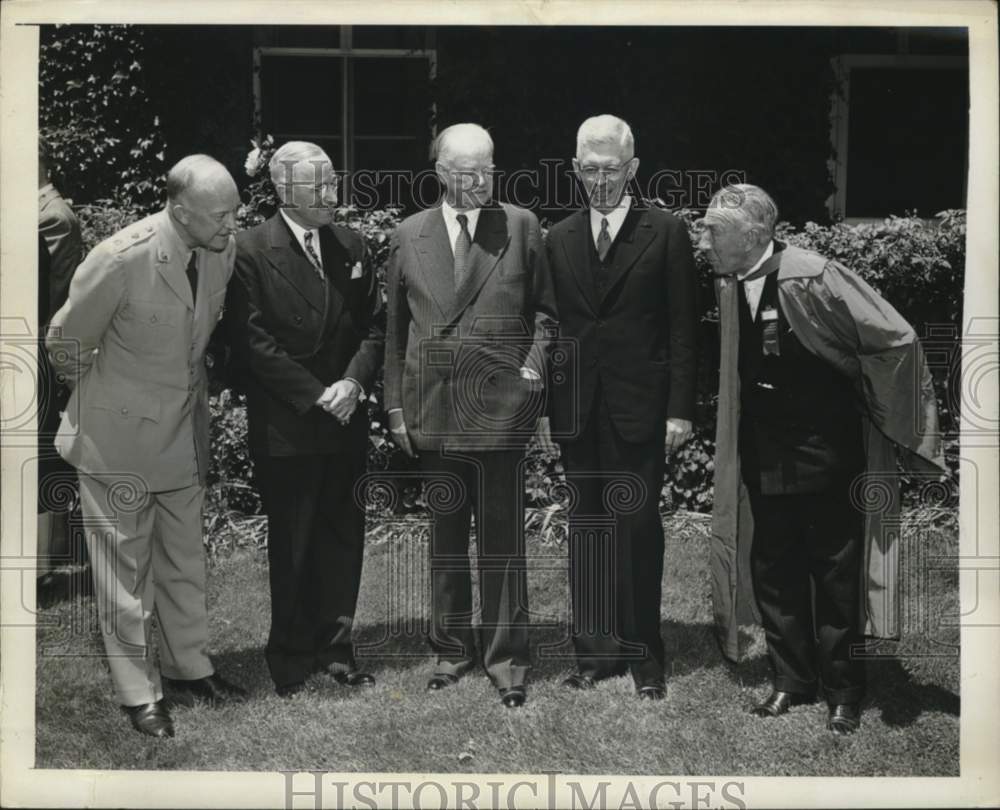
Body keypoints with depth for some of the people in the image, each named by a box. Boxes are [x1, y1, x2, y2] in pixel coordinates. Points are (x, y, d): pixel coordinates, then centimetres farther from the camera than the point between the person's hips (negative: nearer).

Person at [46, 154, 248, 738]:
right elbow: (67, 343, -11)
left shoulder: (223, 251, -8)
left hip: (186, 432, 6)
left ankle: (190, 668, 34)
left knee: (185, 559, 18)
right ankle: (139, 693, 19)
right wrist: (102, 392, 4)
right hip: (119, 434, -5)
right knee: (126, 568, 7)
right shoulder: (122, 259, -26)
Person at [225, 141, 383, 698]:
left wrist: (354, 382, -10)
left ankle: (336, 649, 23)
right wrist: (316, 394, -15)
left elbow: (374, 325, 7)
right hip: (285, 428, -4)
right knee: (291, 546, 6)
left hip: (345, 422, 4)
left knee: (344, 538, 9)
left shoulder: (351, 246, 8)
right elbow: (252, 341, -13)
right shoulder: (251, 251, -8)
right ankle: (292, 662, 19)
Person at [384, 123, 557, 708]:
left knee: (503, 537, 2)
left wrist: (535, 363, -6)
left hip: (500, 406, -2)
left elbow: (545, 309, 9)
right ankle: (452, 649, 26)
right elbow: (395, 328, 9)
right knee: (445, 535, 13)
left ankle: (507, 658, 14)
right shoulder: (409, 236, 7)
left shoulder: (522, 227, 2)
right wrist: (395, 406, 6)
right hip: (432, 409, 2)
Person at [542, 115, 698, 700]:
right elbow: (553, 326, 12)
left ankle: (644, 653, 12)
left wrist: (680, 409, -7)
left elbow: (683, 328, -2)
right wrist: (546, 400, 5)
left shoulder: (667, 233, 1)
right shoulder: (560, 240, 12)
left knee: (640, 528, -1)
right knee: (586, 530, 6)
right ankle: (594, 650, 16)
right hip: (578, 413, 3)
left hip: (640, 409, -3)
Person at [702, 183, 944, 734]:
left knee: (835, 576, 5)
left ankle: (843, 693, 18)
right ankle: (792, 682, 25)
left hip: (825, 457, -6)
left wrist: (885, 420, -7)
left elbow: (897, 340, -15)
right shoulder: (730, 289, 1)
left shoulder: (813, 278, -20)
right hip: (764, 459, 6)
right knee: (772, 573, 11)